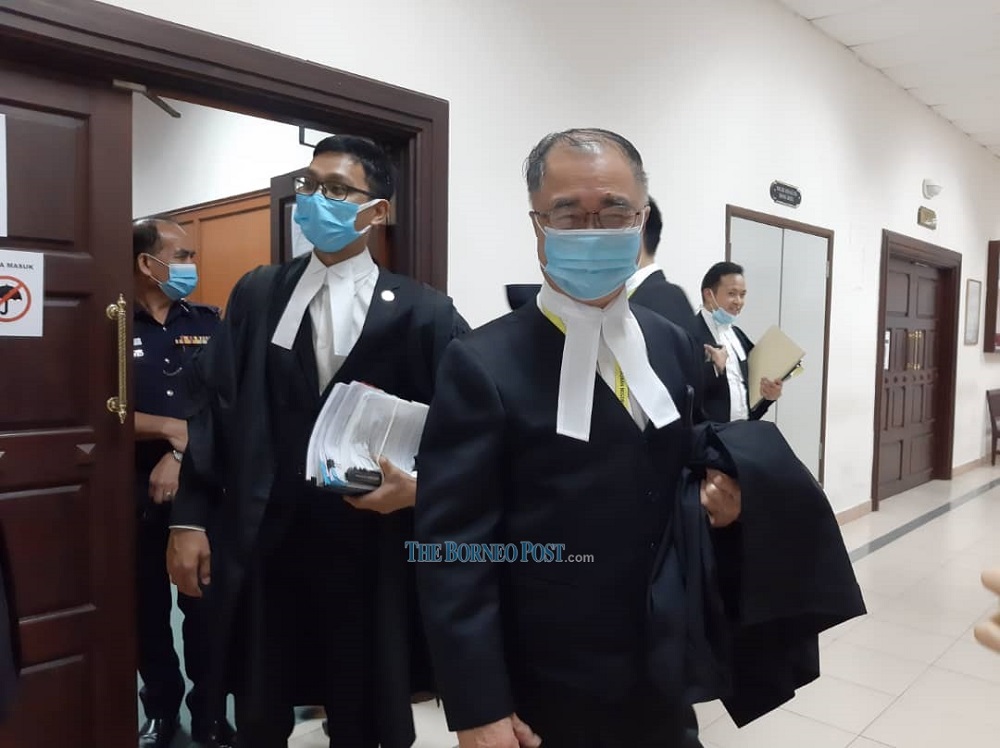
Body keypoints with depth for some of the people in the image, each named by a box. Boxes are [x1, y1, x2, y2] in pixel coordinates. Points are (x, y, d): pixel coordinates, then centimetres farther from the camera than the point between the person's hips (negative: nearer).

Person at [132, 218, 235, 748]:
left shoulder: (208, 323, 4)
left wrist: (179, 456, -12)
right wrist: (176, 430, -14)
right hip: (138, 491, 0)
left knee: (204, 603, 8)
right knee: (148, 605, 12)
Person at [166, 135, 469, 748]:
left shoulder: (422, 311, -4)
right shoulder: (257, 294, 6)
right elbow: (215, 409, 4)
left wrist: (420, 487, -17)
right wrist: (191, 517, 1)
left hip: (372, 550, -2)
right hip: (263, 544, 3)